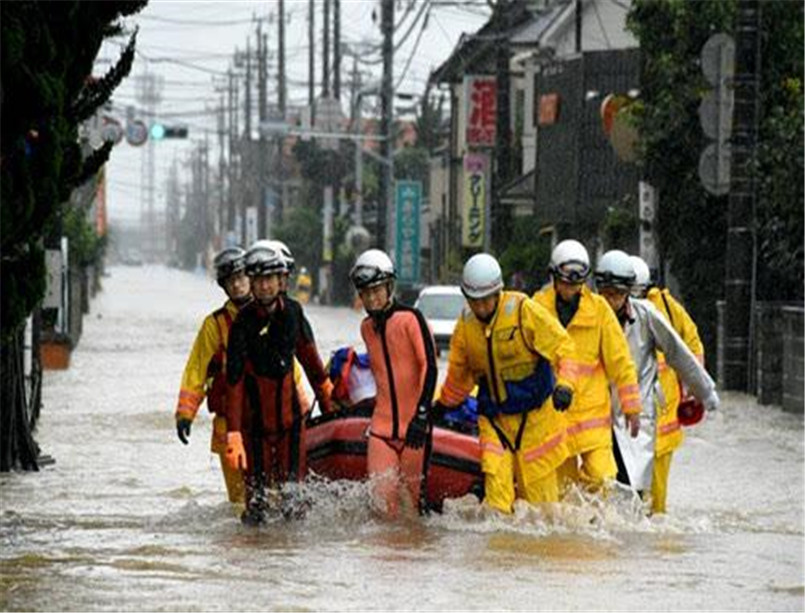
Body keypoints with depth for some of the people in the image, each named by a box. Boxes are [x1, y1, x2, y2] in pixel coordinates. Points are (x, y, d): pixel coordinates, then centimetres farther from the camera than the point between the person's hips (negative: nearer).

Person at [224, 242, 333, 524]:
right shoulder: (244, 323, -15)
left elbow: (309, 356, 17)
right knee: (257, 488, -4)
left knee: (294, 483, 2)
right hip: (255, 417, -4)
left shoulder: (293, 311, 0)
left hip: (290, 413, 4)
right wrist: (233, 435, -24)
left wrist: (327, 396, 25)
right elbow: (234, 382, -18)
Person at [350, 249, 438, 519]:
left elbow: (429, 367, -13)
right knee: (383, 500, -5)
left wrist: (421, 415, -20)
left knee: (418, 494, -1)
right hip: (382, 424, 5)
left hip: (413, 425, -5)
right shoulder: (367, 327, 12)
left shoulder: (410, 319, -7)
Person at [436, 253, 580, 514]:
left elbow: (562, 346, -10)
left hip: (535, 413, -3)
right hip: (494, 417, 3)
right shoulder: (465, 325, 2)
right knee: (495, 478, -12)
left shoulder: (524, 310, -13)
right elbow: (459, 374, 19)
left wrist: (565, 384, -24)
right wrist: (442, 406, 27)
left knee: (537, 487, 2)